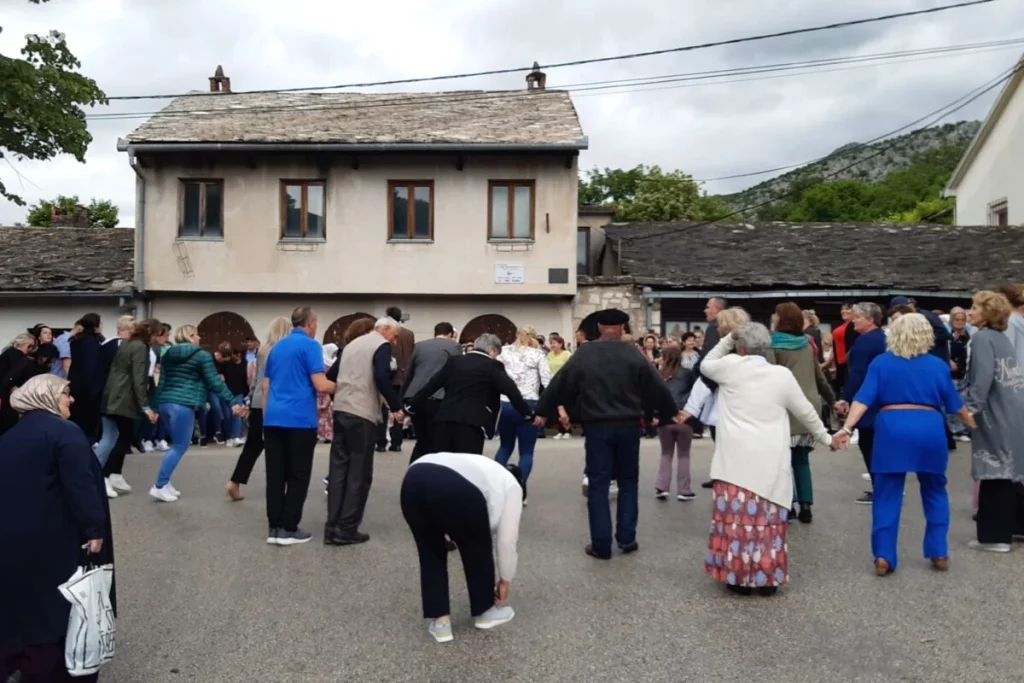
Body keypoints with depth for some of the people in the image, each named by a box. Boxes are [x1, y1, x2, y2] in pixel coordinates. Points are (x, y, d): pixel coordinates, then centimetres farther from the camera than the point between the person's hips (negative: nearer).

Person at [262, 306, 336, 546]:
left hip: (273, 418, 7)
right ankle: (288, 529, 4)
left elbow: (265, 385, 19)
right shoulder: (310, 345, -6)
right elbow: (320, 384, -14)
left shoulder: (277, 346, 16)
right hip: (300, 419, -6)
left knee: (275, 475, 8)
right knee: (298, 475, 2)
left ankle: (274, 528, 10)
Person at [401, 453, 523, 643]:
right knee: (477, 551, 20)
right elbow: (506, 539, 21)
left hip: (413, 481, 6)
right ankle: (484, 612, 35)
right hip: (457, 490, -6)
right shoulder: (511, 486, 25)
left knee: (430, 552, 25)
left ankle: (440, 621, 25)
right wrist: (505, 580, 33)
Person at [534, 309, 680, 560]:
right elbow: (656, 386, 3)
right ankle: (626, 538, 17)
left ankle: (601, 545, 5)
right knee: (628, 481, 16)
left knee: (598, 485, 4)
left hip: (597, 426, -1)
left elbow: (560, 383, 4)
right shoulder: (633, 354, -1)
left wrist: (543, 411, 16)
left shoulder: (584, 353, -1)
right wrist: (671, 412, 19)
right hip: (628, 425, 1)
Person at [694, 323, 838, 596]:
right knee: (767, 520, 7)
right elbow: (806, 412, 14)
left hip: (736, 458, -1)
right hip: (770, 461, 2)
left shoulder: (731, 366, -2)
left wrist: (728, 339, 17)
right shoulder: (783, 374, 4)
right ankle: (767, 578, 14)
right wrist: (825, 437, 29)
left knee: (737, 517, 3)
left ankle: (738, 577, 9)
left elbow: (705, 365, 20)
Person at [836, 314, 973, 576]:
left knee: (887, 495, 5)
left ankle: (883, 557, 2)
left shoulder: (881, 363, 5)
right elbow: (954, 404, 16)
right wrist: (974, 425, 32)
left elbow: (864, 398, -6)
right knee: (934, 492, 19)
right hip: (930, 430, 1)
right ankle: (939, 553, 21)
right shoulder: (938, 365, 8)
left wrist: (847, 428, -11)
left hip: (892, 430, -1)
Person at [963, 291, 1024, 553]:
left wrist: (972, 408, -19)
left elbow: (983, 377, -21)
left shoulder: (982, 337, -10)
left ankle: (995, 535, 3)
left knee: (994, 475, -3)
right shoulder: (1002, 337, 16)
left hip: (996, 415, -9)